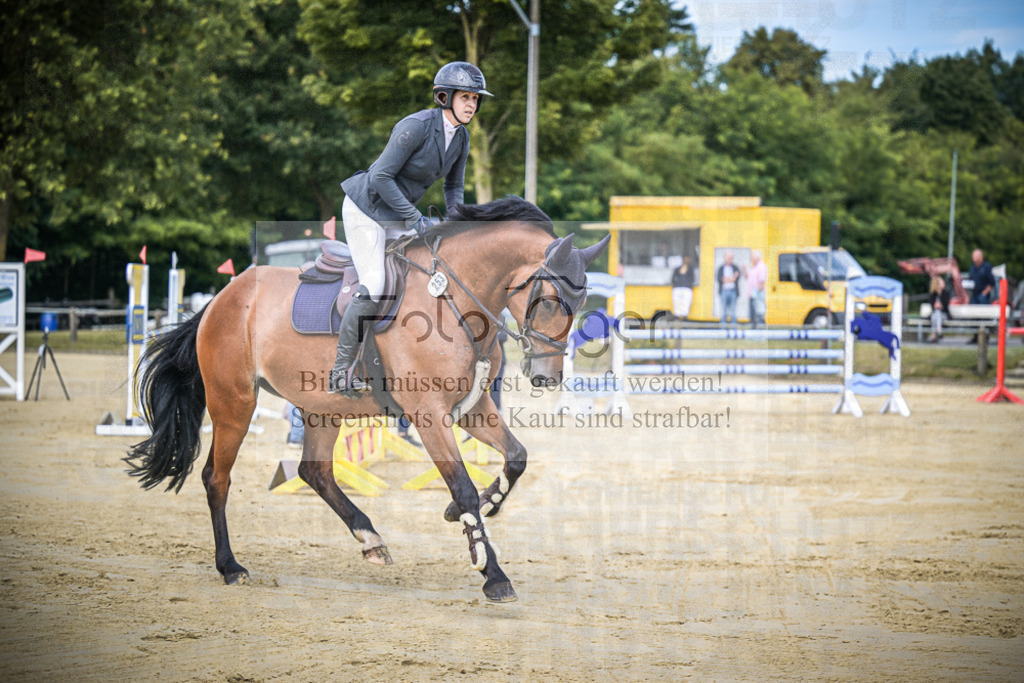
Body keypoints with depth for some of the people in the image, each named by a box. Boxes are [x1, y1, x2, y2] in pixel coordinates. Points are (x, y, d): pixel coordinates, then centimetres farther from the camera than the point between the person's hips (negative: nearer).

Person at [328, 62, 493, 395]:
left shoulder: (461, 137, -1)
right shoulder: (416, 126, -26)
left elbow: (453, 186, 14)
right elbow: (381, 177, -26)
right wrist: (415, 218, -25)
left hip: (399, 215, 8)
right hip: (366, 208, -8)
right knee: (373, 289, -18)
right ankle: (342, 368, -6)